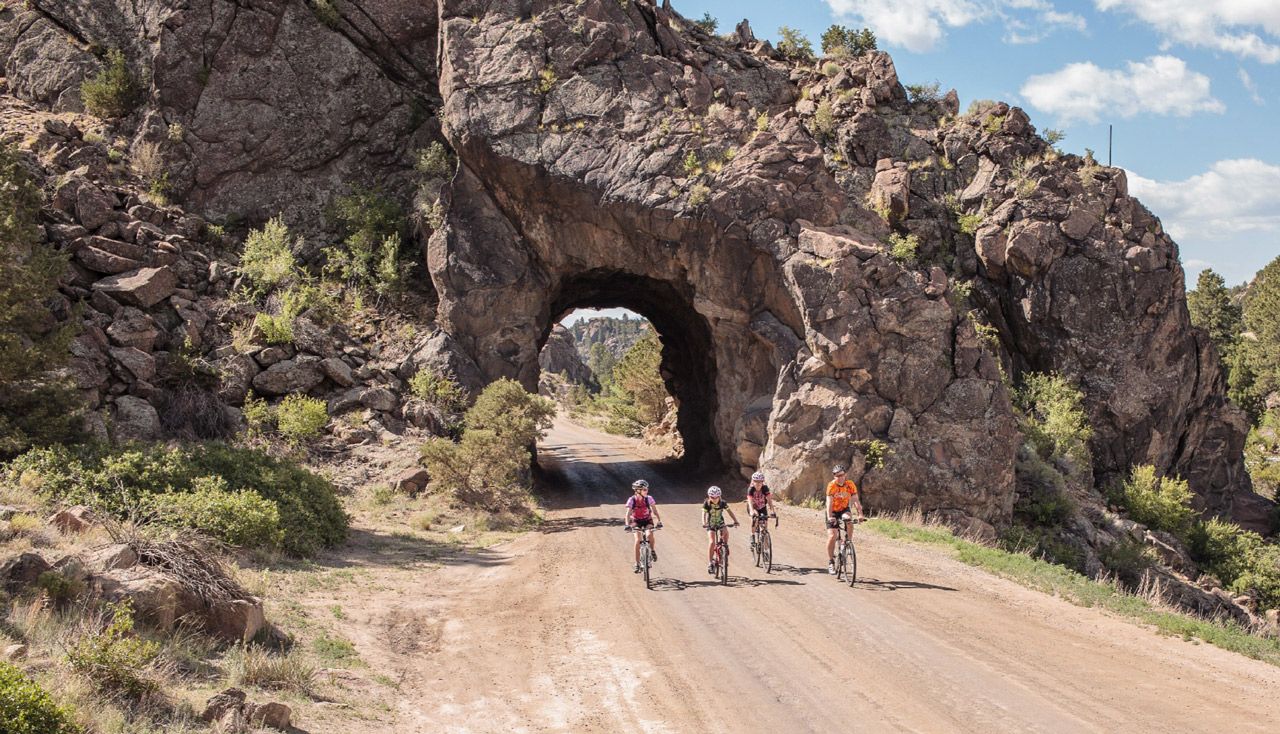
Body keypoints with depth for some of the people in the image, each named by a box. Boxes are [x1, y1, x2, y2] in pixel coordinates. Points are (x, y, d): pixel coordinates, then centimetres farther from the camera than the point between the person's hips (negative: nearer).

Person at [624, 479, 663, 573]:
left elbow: (655, 511, -14)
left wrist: (659, 521, -27)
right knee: (637, 540, -19)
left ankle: (652, 551, 1)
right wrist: (627, 525, -38)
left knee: (650, 535, -30)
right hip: (636, 521, 0)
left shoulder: (648, 499, -16)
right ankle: (637, 563, -7)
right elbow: (628, 514, -24)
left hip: (647, 520, 0)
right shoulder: (632, 500, -19)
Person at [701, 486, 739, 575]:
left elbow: (730, 511, -18)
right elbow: (704, 514, -27)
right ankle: (710, 563, -14)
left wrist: (735, 521, -34)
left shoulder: (723, 503, -15)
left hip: (720, 523, 2)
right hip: (710, 525, -2)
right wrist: (704, 523, -46)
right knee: (712, 542, -19)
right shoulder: (707, 504, -19)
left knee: (726, 532, -29)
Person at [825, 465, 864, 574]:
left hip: (844, 509, 2)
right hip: (833, 511, -2)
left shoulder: (850, 484, -17)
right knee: (832, 536, -14)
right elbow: (829, 502, -32)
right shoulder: (832, 485, -23)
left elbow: (855, 500, -23)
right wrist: (829, 517, -46)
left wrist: (860, 514, -37)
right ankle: (830, 562, -1)